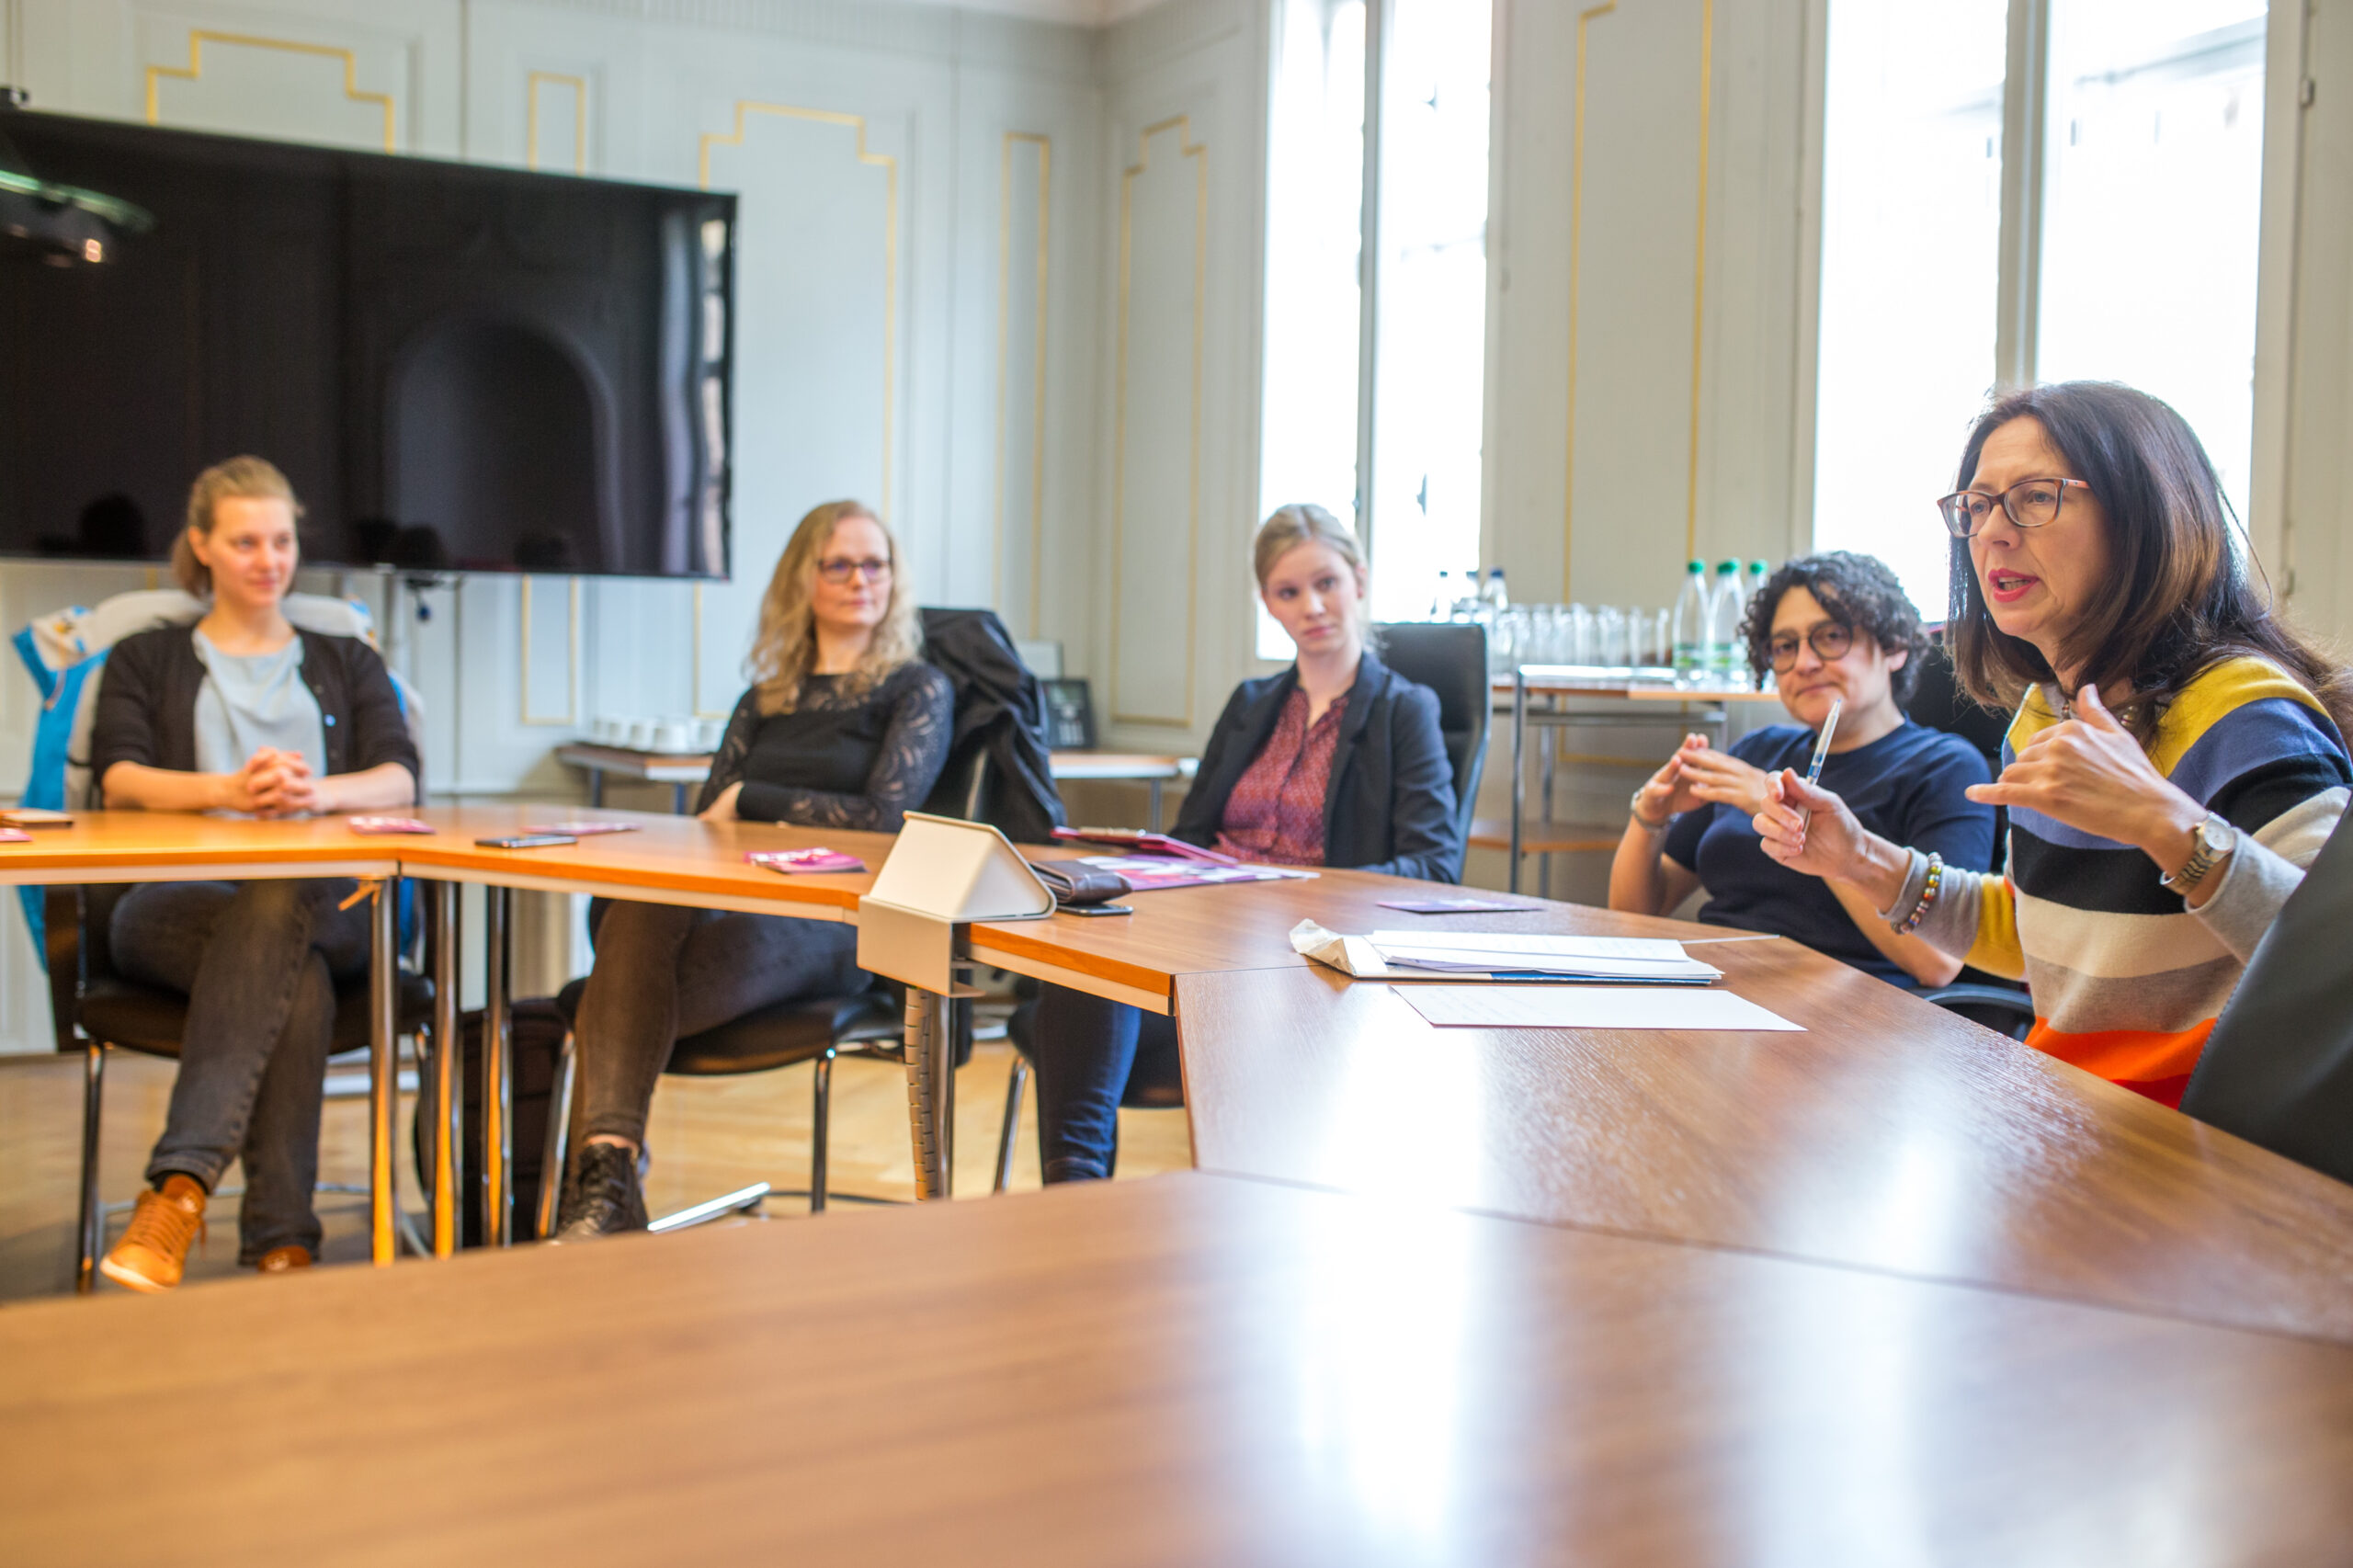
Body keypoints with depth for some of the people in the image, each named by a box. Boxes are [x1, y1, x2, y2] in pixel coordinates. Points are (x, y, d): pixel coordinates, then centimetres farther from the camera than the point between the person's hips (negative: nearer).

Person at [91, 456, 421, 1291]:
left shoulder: (348, 664, 28)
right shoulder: (145, 660, 26)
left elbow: (399, 780, 8)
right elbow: (120, 780, 4)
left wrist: (317, 791, -17)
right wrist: (230, 791, -19)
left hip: (327, 904, 1)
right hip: (179, 901, 0)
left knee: (273, 911, -39)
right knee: (295, 979, -37)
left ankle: (180, 1188, -45)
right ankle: (283, 1244, -43)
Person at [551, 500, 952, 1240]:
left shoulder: (920, 690, 13)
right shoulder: (765, 700, 28)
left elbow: (884, 816, -2)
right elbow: (705, 820, 17)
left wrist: (750, 801, 2)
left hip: (831, 925, -4)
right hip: (728, 897, 4)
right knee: (640, 909, -36)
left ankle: (603, 1178, -23)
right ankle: (609, 1168, -45)